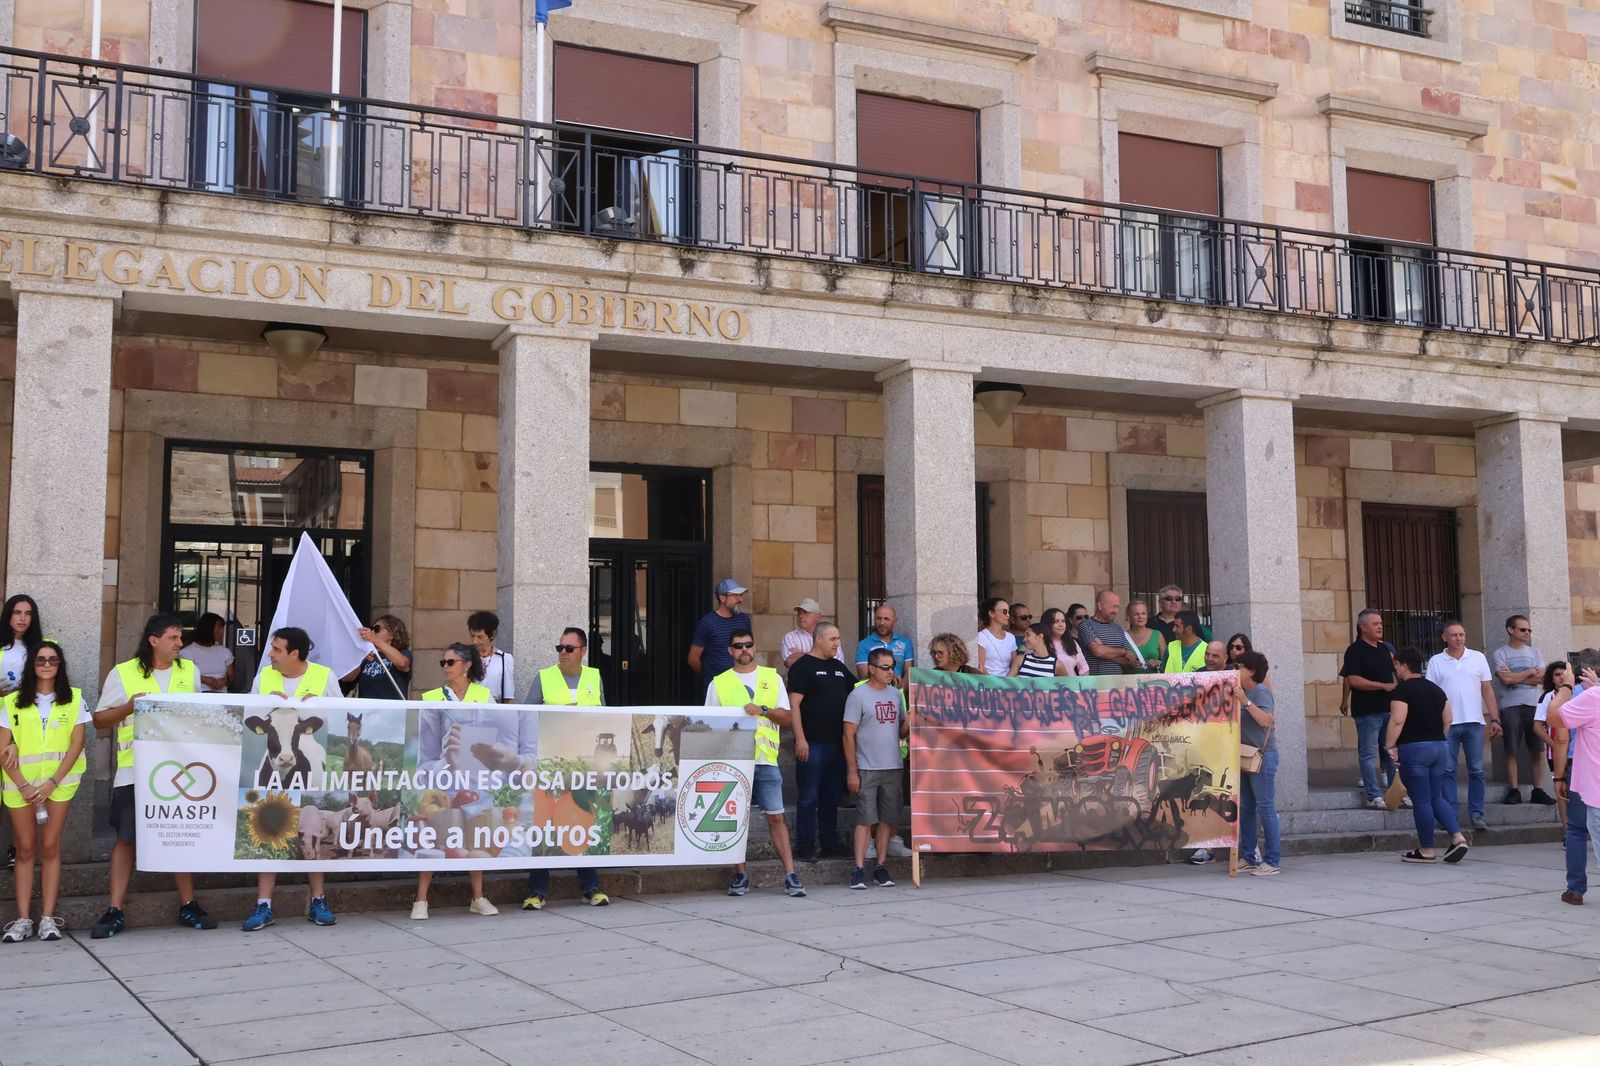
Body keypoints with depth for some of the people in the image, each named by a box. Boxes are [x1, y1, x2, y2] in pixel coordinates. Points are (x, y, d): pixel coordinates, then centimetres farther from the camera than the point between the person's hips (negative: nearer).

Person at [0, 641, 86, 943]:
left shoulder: (74, 699, 5)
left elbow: (76, 744, 0)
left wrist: (52, 783, -10)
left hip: (59, 781, -1)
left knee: (50, 848, -2)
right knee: (25, 850, 1)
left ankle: (48, 918, 0)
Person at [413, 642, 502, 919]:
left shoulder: (485, 697, 6)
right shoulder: (433, 700, 4)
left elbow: (496, 733, 3)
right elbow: (426, 744, 1)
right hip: (442, 772, -1)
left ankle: (478, 898, 16)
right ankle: (421, 900, 2)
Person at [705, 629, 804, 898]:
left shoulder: (772, 678, 11)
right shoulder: (718, 683, 9)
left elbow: (788, 717, 6)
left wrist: (763, 710, -10)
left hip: (766, 759, 0)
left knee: (776, 816, -2)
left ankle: (790, 875, -1)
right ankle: (740, 874, 13)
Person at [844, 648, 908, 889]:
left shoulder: (896, 695, 12)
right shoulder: (858, 695, -5)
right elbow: (849, 735, -7)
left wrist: (910, 723, -5)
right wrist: (851, 771, -10)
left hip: (893, 768, 5)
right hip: (867, 768, -5)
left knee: (887, 819, 7)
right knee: (865, 819, -6)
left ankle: (881, 867, 15)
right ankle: (859, 869, -2)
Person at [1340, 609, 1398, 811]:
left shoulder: (1385, 648, 14)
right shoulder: (1355, 650, -9)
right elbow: (1353, 680, -18)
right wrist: (1383, 686, -18)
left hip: (1388, 708, 8)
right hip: (1367, 711, -8)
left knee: (1391, 752, 13)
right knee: (1369, 754, -4)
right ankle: (1374, 796, -2)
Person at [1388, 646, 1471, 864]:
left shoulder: (1402, 689, -10)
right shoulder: (1436, 689, 14)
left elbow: (1397, 721, -20)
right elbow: (1447, 720, 15)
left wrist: (1390, 746, -14)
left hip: (1414, 748, -7)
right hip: (1438, 747, 8)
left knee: (1421, 801, -1)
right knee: (1437, 797, 15)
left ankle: (1426, 850, 6)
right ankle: (1458, 836, -1)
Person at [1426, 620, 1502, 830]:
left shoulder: (1478, 658, 7)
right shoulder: (1436, 662, 4)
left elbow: (1487, 689, 7)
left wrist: (1494, 719, 2)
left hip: (1474, 722, 1)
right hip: (1447, 724, -1)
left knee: (1476, 771, 4)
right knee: (1447, 770, 1)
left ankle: (1476, 814, 10)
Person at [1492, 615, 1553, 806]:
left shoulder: (1534, 652, 13)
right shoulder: (1500, 653, 2)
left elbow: (1541, 678, 0)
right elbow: (1506, 679, -11)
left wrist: (1515, 677, -6)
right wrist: (1530, 672, 0)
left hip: (1533, 705, 3)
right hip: (1510, 707, -3)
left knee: (1537, 750, 1)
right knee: (1511, 751, -2)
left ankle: (1538, 790, 6)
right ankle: (1514, 790, 3)